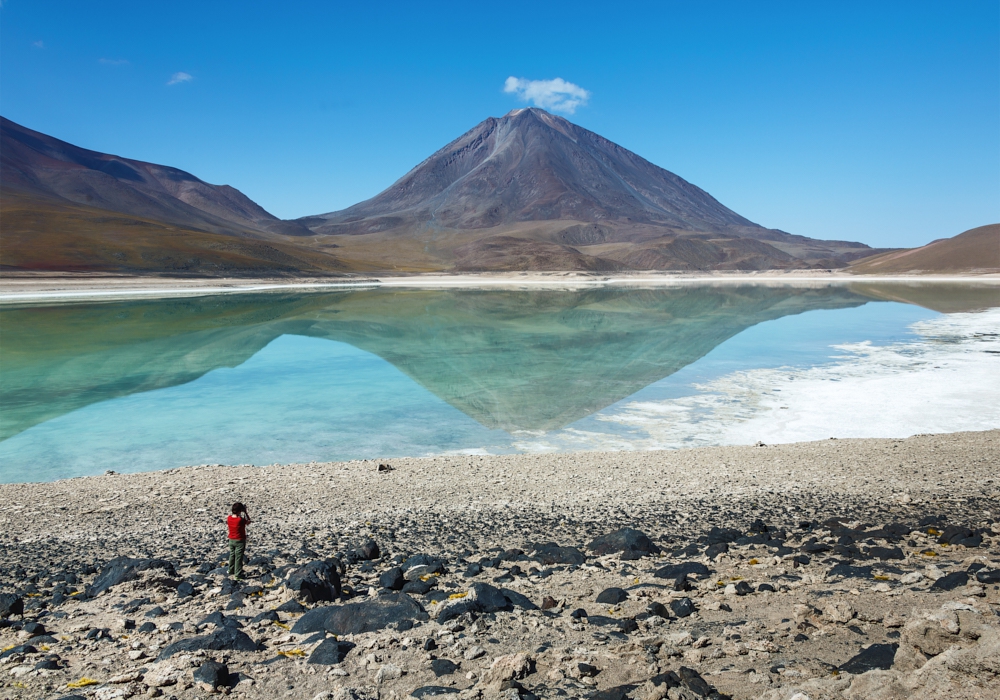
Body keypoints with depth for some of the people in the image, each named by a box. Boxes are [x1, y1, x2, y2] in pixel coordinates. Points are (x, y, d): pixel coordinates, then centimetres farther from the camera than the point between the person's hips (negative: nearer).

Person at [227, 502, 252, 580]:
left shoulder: (229, 518, -8)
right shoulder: (241, 520, -24)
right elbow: (249, 521, -7)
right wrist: (245, 512, -5)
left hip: (231, 540, 6)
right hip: (239, 541, -6)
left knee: (232, 556, 21)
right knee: (238, 558, 2)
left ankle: (231, 572, 34)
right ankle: (238, 575, 7)